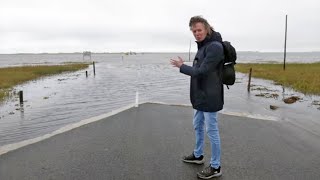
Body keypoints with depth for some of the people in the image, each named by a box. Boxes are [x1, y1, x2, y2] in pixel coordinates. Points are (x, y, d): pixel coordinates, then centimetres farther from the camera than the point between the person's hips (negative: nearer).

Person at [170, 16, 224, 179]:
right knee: (197, 126, 21)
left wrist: (181, 66, -11)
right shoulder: (202, 46, 12)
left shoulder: (215, 46, -19)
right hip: (200, 96, 10)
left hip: (210, 98, -10)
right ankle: (198, 155, 40)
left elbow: (201, 71, -23)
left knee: (211, 131, 1)